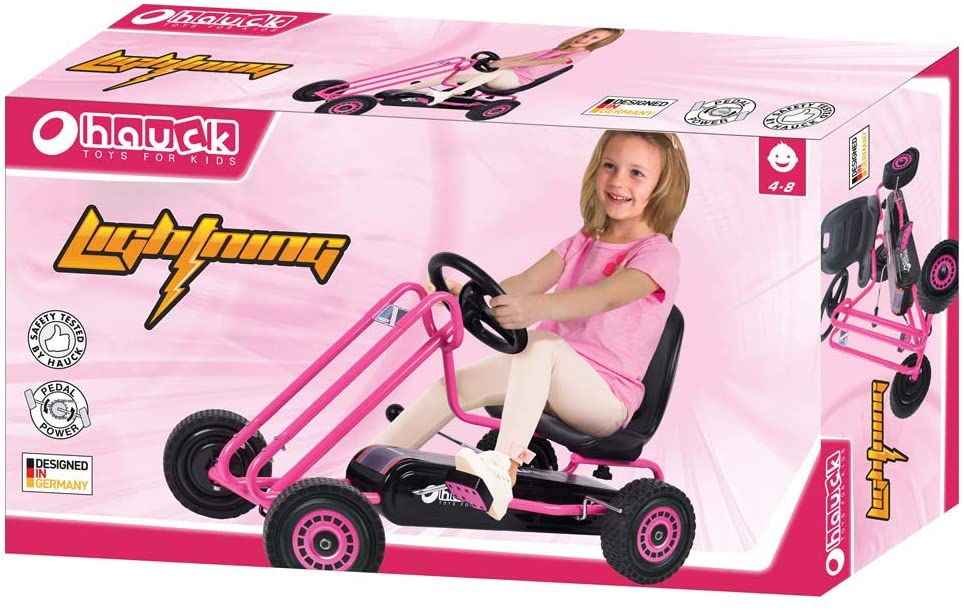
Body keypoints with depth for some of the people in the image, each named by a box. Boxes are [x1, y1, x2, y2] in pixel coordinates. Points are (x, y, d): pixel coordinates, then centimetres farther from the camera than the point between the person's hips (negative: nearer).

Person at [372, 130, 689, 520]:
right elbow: (526, 283, 0)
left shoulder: (657, 254, -7)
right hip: (552, 383, 7)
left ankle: (504, 466, -50)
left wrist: (538, 307, -48)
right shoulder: (582, 243, 16)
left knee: (540, 343, -35)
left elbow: (607, 296, -29)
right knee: (456, 385, -15)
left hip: (605, 397, -7)